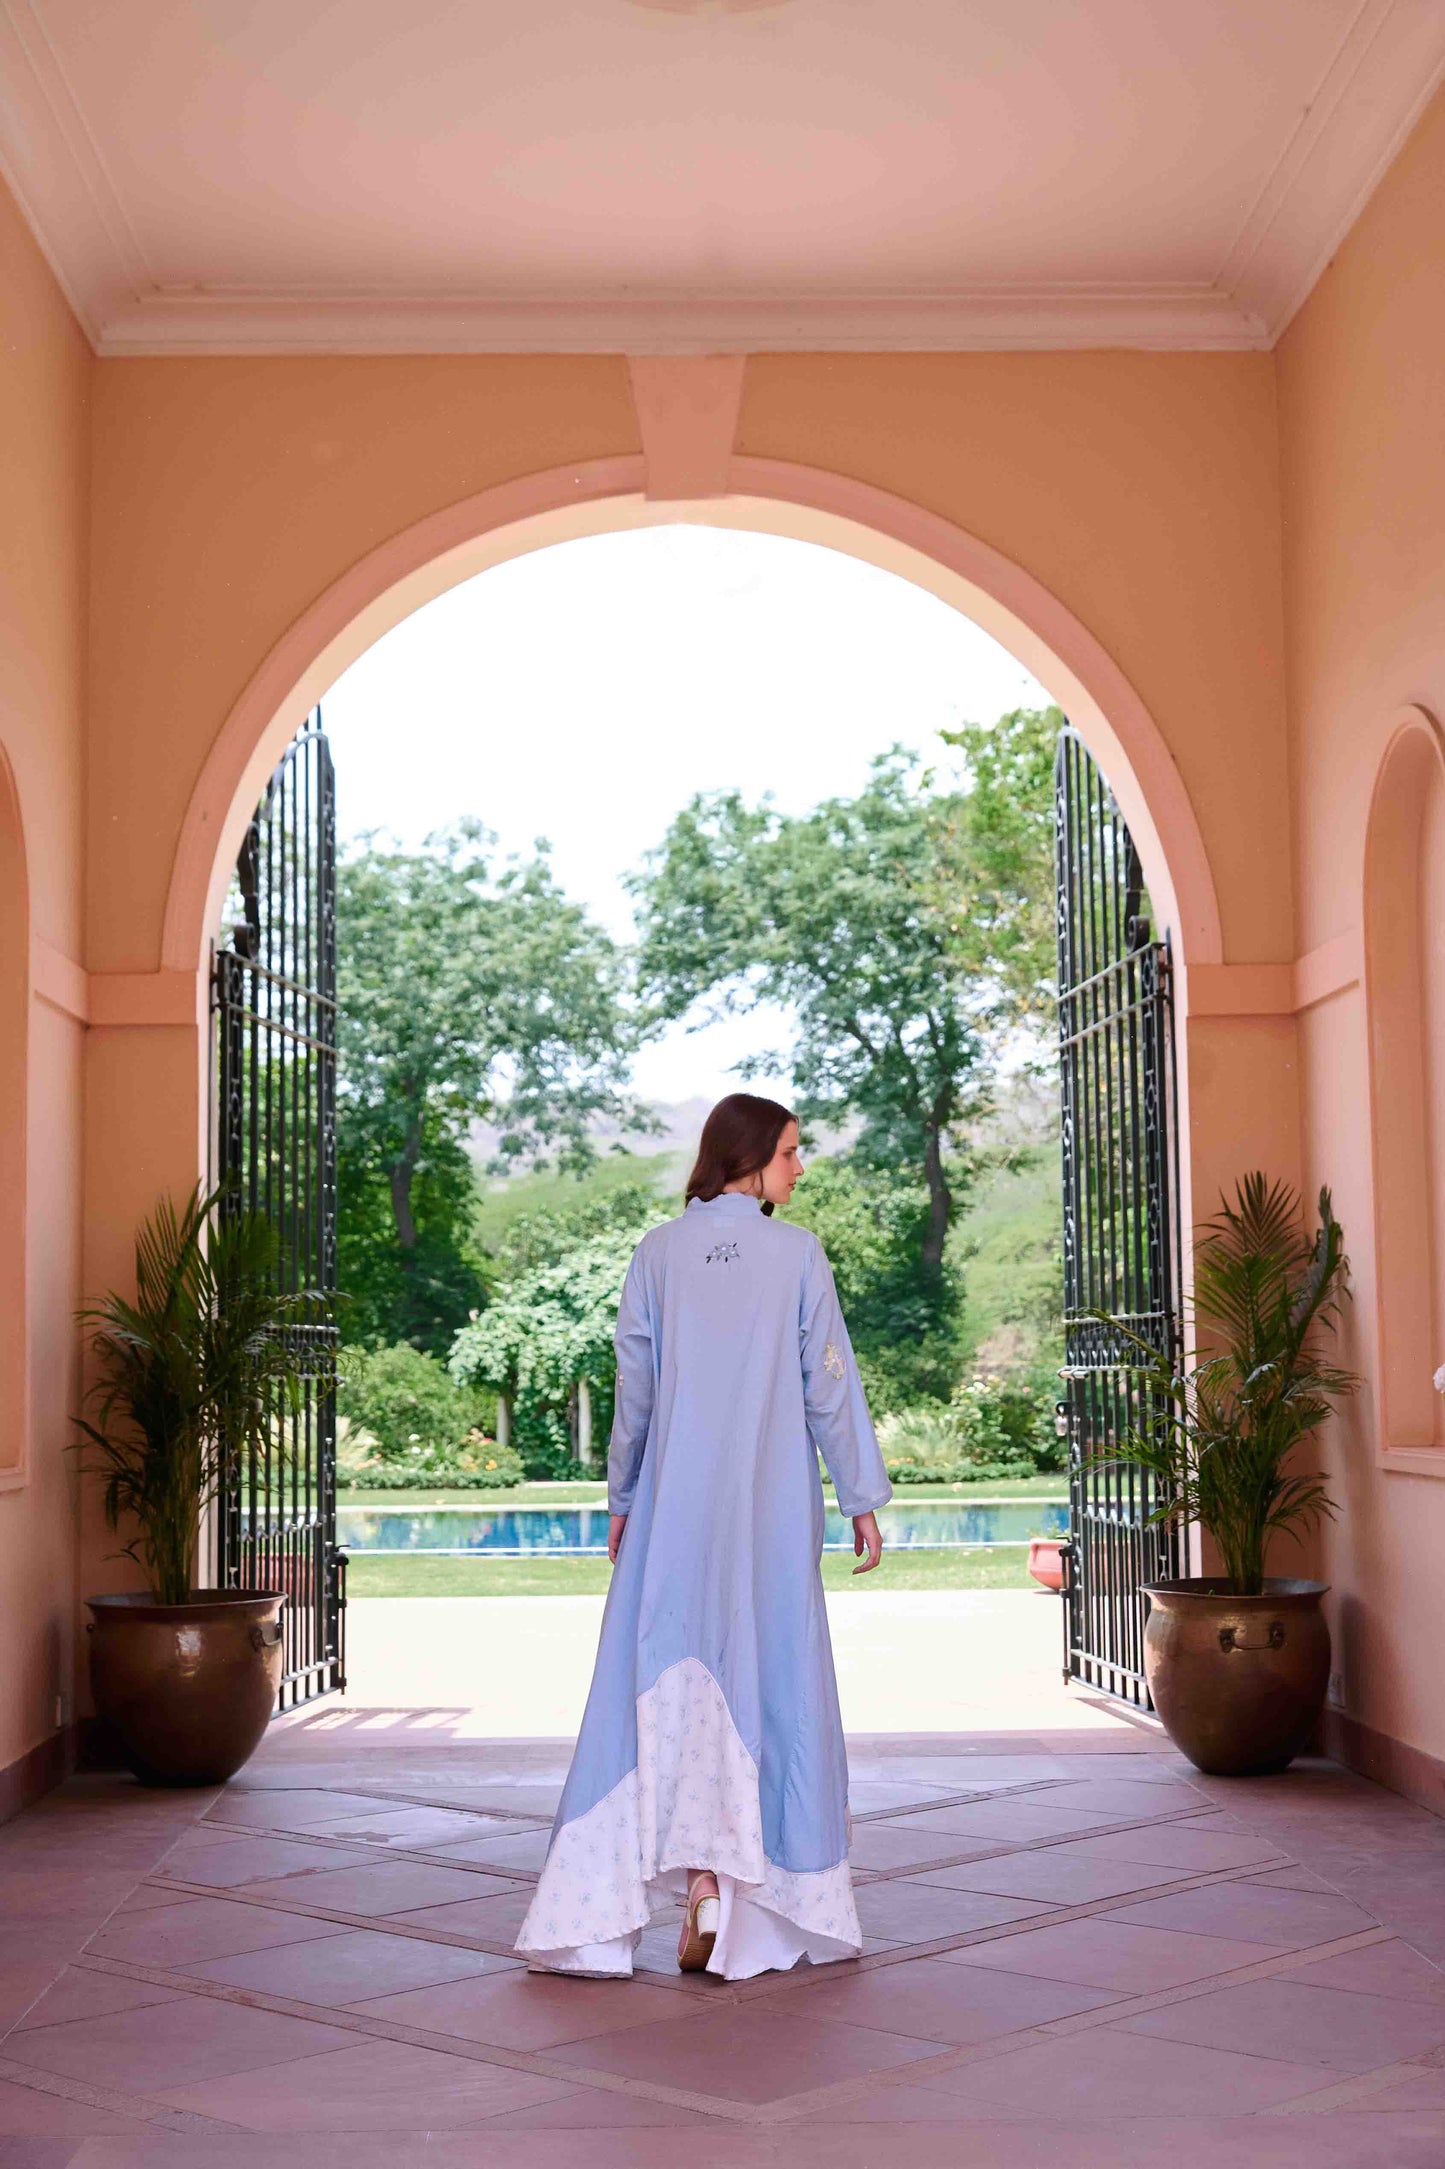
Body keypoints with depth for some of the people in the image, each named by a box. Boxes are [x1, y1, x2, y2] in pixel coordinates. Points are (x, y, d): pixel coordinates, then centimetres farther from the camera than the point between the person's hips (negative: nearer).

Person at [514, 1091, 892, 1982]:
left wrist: (622, 1499, 14)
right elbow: (829, 1386, -2)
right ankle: (756, 1899, 6)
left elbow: (634, 1387, 4)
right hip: (774, 1505, -2)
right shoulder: (798, 1253, -3)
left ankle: (598, 1907, -1)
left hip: (674, 1507, 2)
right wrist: (864, 1499, 5)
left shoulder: (657, 1254, 2)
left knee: (661, 1684, 3)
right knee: (767, 1684, 6)